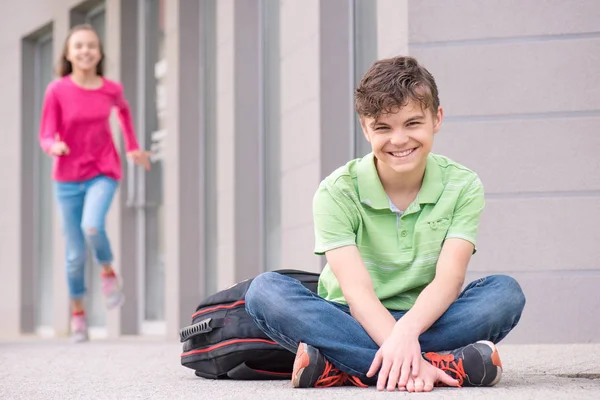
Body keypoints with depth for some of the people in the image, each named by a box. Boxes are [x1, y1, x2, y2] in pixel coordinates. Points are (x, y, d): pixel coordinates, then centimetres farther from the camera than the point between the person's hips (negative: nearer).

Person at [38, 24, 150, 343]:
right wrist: (55, 146, -32)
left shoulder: (111, 89, -4)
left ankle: (108, 270, 2)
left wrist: (132, 146, 21)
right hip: (68, 179, 0)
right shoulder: (57, 90, -10)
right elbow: (45, 137, -10)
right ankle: (77, 310, 24)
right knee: (75, 253, 2)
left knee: (92, 227, -28)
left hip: (103, 174, 0)